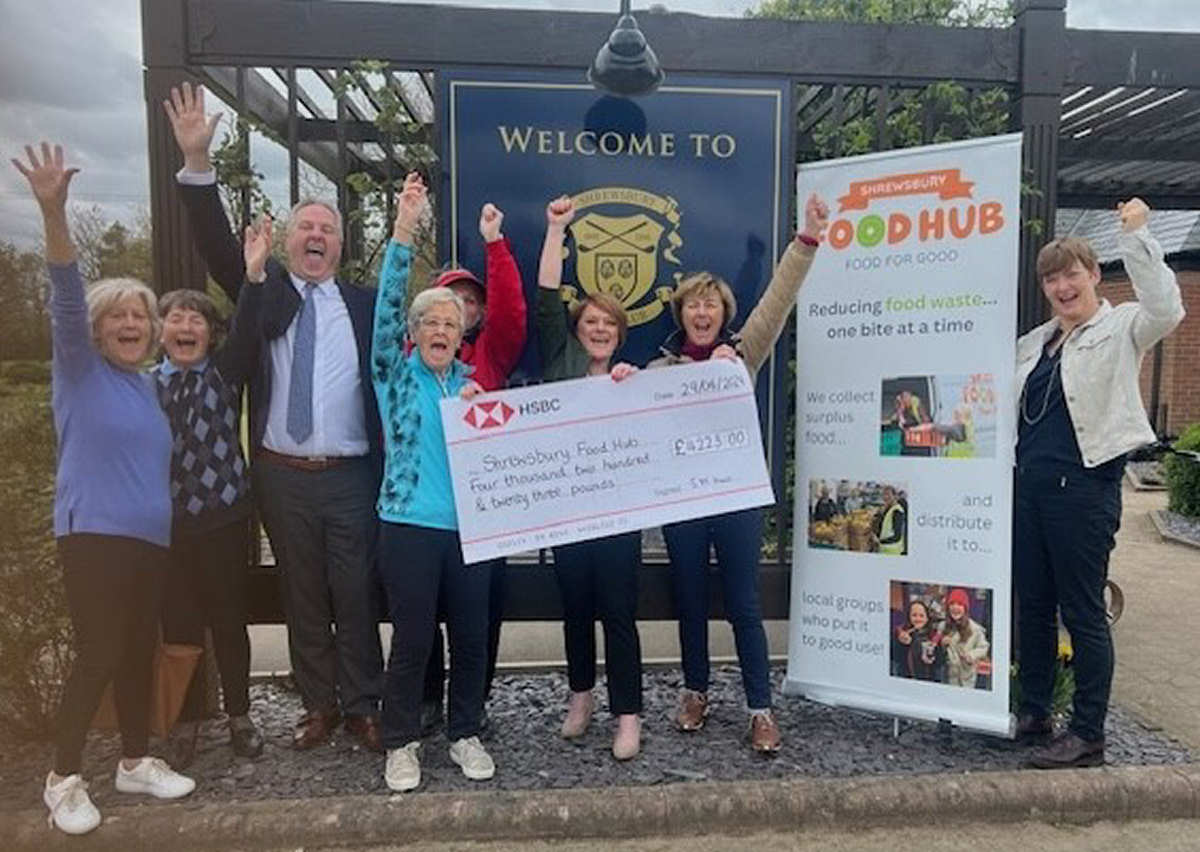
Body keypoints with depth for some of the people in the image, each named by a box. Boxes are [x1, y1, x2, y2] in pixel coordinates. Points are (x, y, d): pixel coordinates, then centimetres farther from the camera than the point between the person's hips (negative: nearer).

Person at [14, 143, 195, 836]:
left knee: (140, 652, 12)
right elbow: (65, 296, -19)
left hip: (151, 538, 6)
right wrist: (54, 214, -32)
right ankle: (64, 779, 12)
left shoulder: (148, 384, 15)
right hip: (94, 535, -6)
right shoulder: (80, 369, -3)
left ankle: (136, 761, 27)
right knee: (99, 656, -5)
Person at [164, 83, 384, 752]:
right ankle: (320, 704, 27)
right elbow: (218, 242, -4)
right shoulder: (265, 290, 7)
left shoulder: (364, 304, 5)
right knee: (302, 596, 12)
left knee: (356, 593, 5)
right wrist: (197, 161, -15)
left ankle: (364, 706, 21)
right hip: (282, 476, 2)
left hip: (349, 476, -1)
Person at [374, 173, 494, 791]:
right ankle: (402, 743, 22)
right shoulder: (395, 373, 1)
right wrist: (403, 230, -21)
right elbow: (388, 303, -12)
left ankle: (465, 734, 29)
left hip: (470, 524, 3)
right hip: (409, 524, -3)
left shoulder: (470, 380, 11)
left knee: (471, 636, 10)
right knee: (411, 639, 3)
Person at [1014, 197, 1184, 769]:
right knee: (1032, 604, 13)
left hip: (1085, 485, -7)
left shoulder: (1121, 328, -1)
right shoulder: (1034, 342, 17)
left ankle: (1087, 735, 11)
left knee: (1083, 611, 0)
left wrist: (1136, 236, -22)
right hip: (1030, 483, 7)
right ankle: (1033, 713, 27)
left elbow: (1167, 310, -22)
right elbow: (1011, 409, 29)